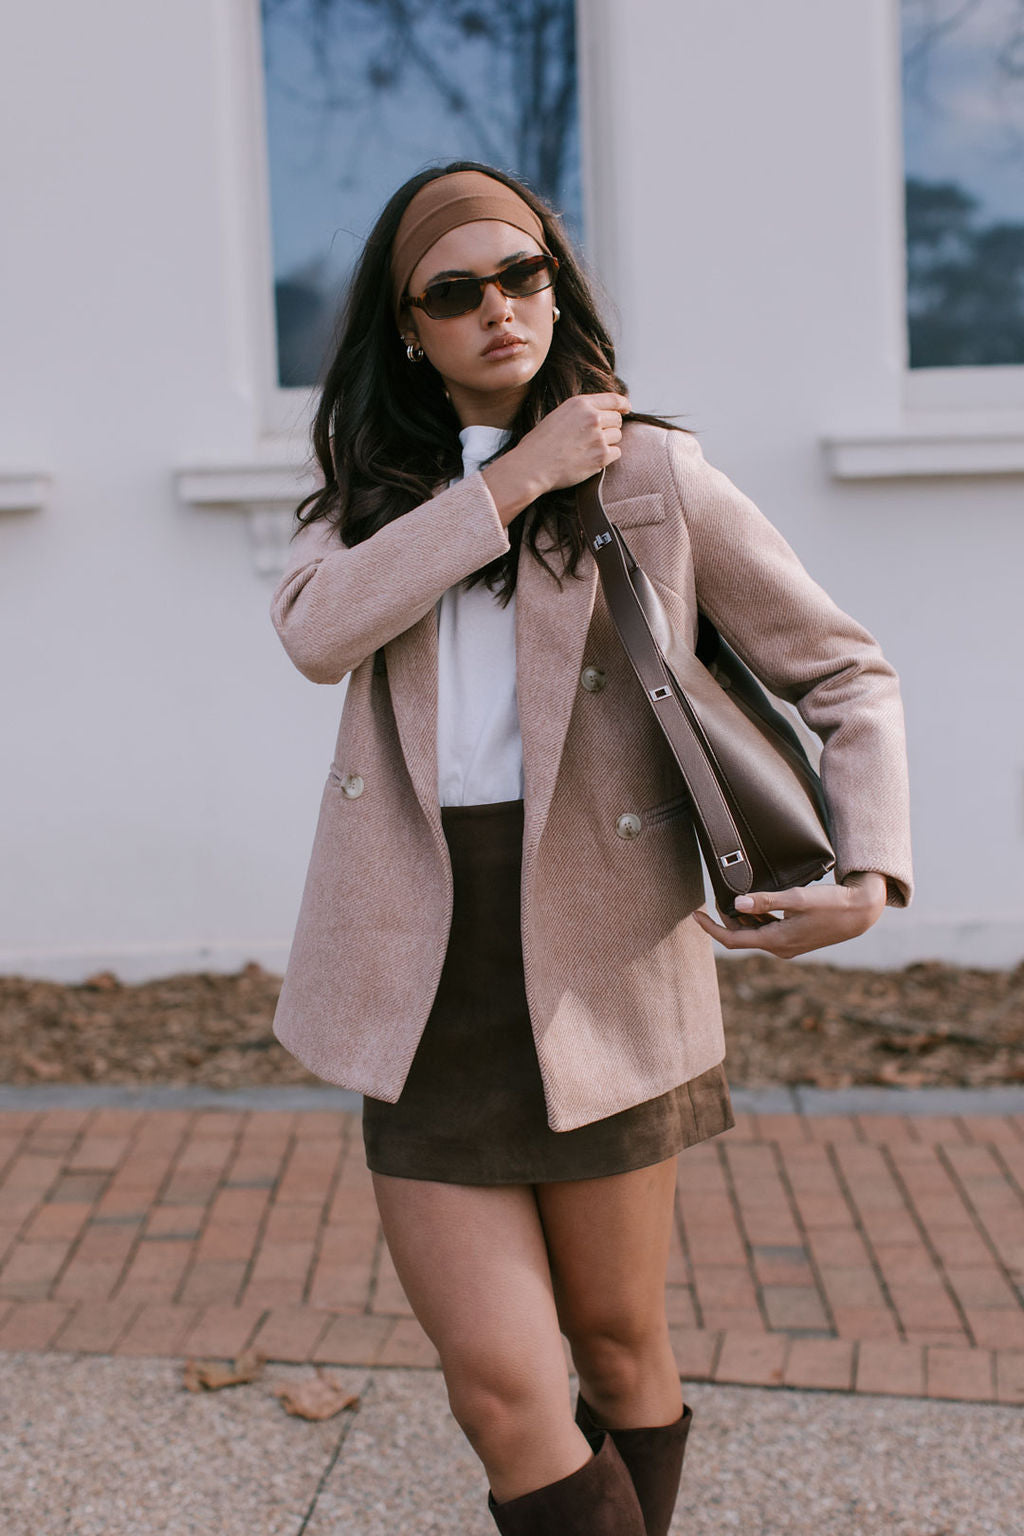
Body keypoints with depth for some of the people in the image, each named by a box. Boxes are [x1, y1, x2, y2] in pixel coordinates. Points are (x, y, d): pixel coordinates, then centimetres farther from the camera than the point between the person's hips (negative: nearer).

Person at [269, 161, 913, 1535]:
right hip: (426, 972, 2)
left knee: (620, 1353, 12)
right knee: (503, 1391, -2)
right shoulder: (378, 490, 10)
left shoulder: (657, 476, 0)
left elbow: (845, 673, 4)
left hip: (595, 959, -2)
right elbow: (317, 631, -12)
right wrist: (516, 478, -12)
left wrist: (870, 878, -12)